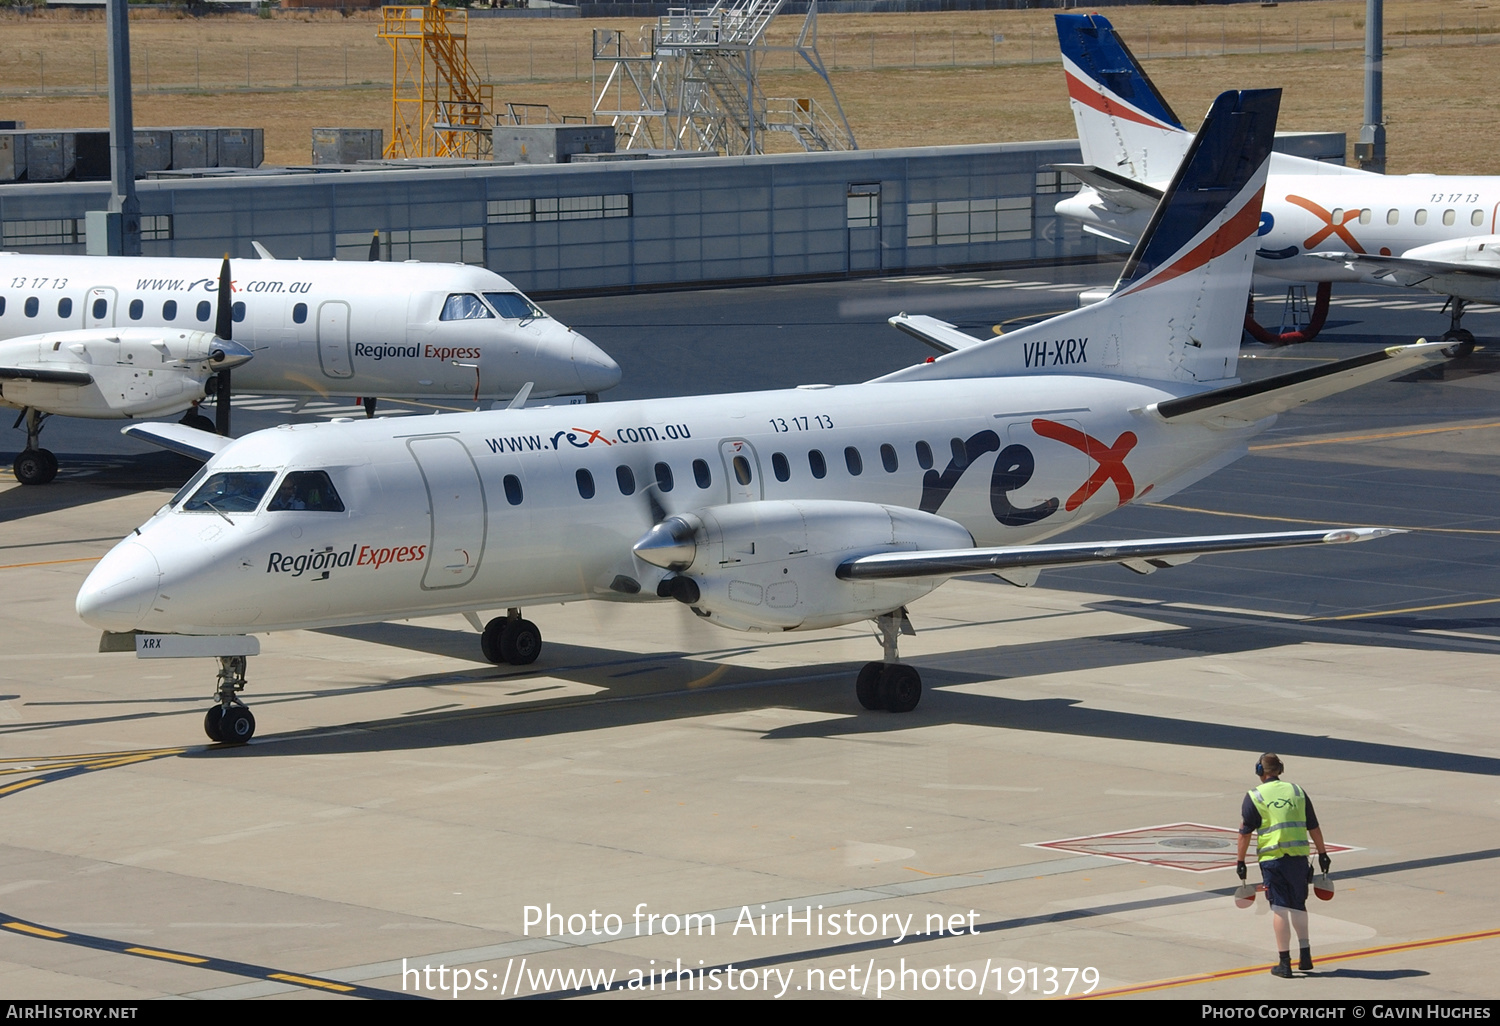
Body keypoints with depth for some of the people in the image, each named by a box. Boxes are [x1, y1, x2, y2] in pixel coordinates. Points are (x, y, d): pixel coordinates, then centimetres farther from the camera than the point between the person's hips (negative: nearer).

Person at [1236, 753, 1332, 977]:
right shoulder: (1297, 792, 8)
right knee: (1298, 906, 18)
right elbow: (1314, 827, 11)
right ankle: (1305, 955, 17)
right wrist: (1322, 854, 19)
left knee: (1280, 909, 0)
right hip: (1298, 857, 3)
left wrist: (1240, 861, 6)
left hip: (1272, 859, -3)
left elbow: (1245, 833, -2)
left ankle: (1285, 962, 0)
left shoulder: (1254, 797, -1)